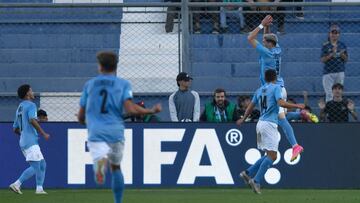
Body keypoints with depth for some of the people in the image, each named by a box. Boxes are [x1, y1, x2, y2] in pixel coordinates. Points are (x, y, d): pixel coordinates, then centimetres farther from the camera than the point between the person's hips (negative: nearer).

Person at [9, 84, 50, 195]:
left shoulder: (19, 108, 21)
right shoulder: (30, 105, -6)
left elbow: (15, 129, 23)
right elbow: (32, 120, -23)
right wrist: (43, 134, -18)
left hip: (23, 142, 10)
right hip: (31, 141, -10)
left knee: (42, 164, 12)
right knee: (35, 167, -12)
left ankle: (39, 188, 4)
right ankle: (16, 184, -16)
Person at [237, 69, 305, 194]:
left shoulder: (259, 90, 17)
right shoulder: (276, 88, -2)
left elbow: (251, 106, 24)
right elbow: (281, 103, -17)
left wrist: (243, 119, 38)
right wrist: (296, 106, -6)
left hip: (260, 123, 8)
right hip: (269, 124, -8)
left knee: (270, 155, 15)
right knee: (272, 155, -10)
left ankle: (248, 173, 8)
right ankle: (256, 180, -19)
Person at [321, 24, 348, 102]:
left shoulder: (342, 45, 8)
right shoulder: (325, 45, -1)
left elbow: (346, 60, 11)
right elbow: (323, 60, -6)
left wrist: (342, 54, -11)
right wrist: (332, 54, -20)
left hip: (340, 72, 4)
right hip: (328, 72, -4)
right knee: (329, 94, -9)